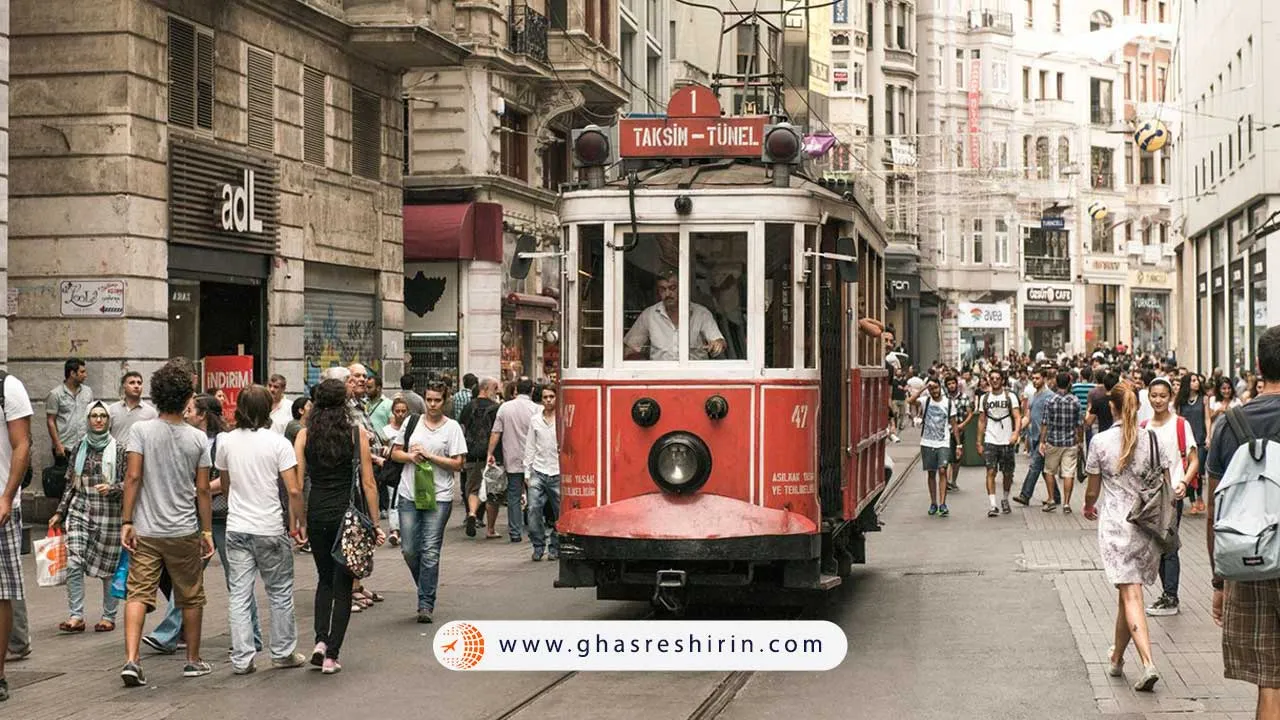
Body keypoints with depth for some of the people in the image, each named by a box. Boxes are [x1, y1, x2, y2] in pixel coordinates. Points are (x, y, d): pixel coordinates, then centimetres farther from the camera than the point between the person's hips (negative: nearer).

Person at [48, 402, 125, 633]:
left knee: (109, 567, 3)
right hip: (79, 511, 3)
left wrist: (112, 488, -18)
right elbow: (70, 484, 16)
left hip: (109, 513, -3)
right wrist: (59, 513, 14)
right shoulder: (79, 449, 9)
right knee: (73, 563, -8)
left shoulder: (119, 450, -1)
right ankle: (76, 616, -2)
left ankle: (109, 616, 16)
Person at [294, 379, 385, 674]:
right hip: (347, 514, -2)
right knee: (343, 584, 8)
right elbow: (368, 484, -6)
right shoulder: (357, 433, -5)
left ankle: (321, 640, 5)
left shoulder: (305, 435, 0)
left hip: (316, 514, 2)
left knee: (325, 579, 22)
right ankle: (331, 655, 4)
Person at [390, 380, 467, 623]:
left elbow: (458, 464, -4)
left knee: (430, 551, -5)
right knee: (409, 549, 3)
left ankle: (426, 603, 0)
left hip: (439, 497, -3)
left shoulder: (452, 427, 0)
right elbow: (395, 452, 14)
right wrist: (410, 456, -6)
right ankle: (426, 588, 27)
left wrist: (429, 456, -11)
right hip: (409, 494, 3)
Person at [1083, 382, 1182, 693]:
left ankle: (1148, 663, -19)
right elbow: (1166, 488, 5)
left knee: (1130, 594, -6)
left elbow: (1092, 490, 1)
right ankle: (1117, 658, 32)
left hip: (1115, 524, -3)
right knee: (1128, 593, 17)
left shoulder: (1100, 441, -6)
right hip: (1148, 525, 3)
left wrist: (1089, 508, 23)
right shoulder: (1152, 439, 1)